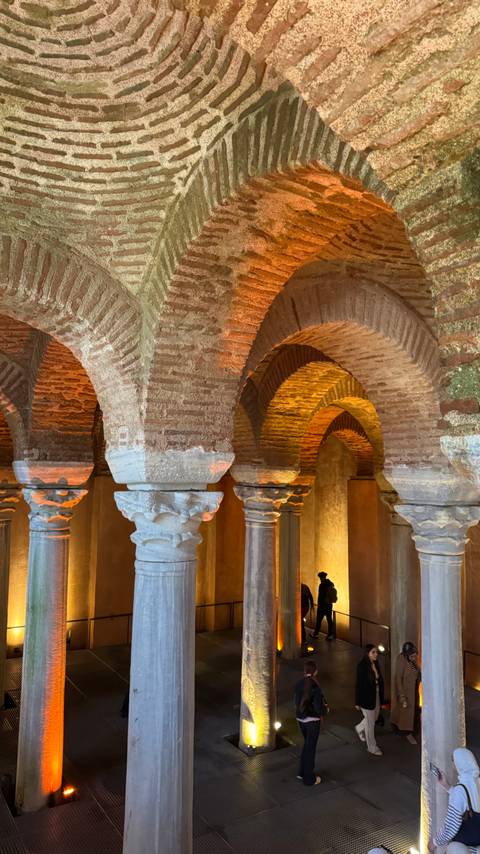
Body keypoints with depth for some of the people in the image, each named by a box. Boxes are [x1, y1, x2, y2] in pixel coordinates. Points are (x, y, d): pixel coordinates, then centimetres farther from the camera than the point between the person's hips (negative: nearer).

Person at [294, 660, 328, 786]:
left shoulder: (299, 684, -5)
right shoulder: (315, 687, -23)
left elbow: (297, 702, 1)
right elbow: (318, 707, -21)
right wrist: (326, 709, 0)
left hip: (300, 718, 6)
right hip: (312, 720, -6)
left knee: (307, 744, 25)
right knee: (310, 747, 9)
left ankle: (302, 772, 35)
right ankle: (309, 778, 23)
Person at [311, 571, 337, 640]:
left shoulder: (322, 585, -17)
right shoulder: (331, 584, 5)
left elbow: (320, 596, -17)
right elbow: (332, 595, 12)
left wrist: (318, 604, -9)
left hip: (322, 605, -6)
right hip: (329, 605, 6)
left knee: (319, 619, 8)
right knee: (329, 620, 8)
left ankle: (316, 633, 20)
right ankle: (330, 635, 9)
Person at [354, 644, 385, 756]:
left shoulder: (376, 665, 0)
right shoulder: (362, 666, -20)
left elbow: (380, 681, 8)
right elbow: (359, 684, -16)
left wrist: (381, 698, 12)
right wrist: (357, 702, -13)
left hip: (376, 696, 7)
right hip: (367, 697, -7)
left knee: (374, 718, 22)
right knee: (370, 722, 6)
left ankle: (359, 728, 50)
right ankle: (372, 747, 23)